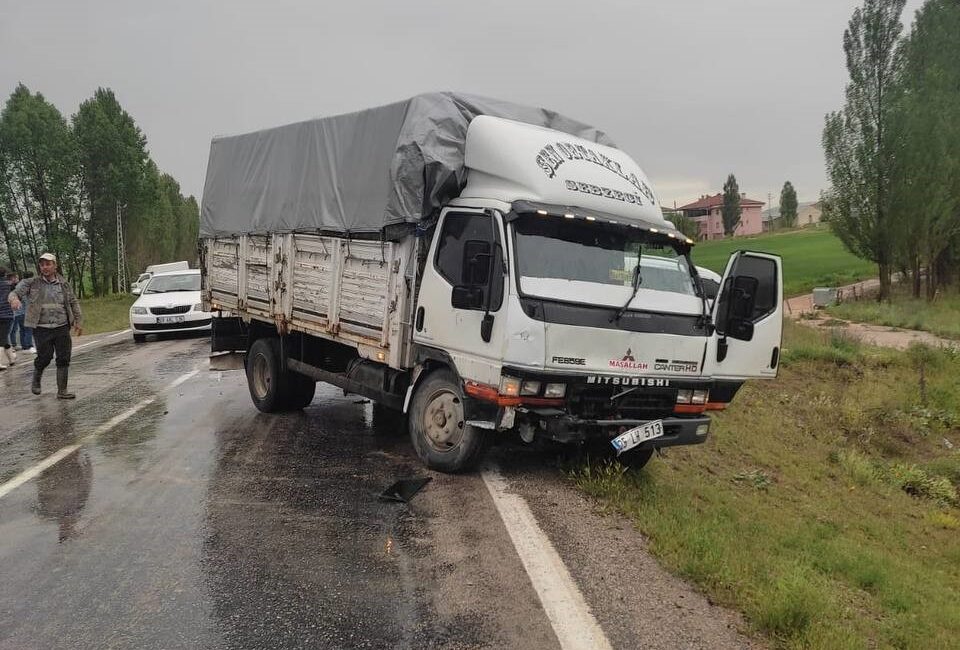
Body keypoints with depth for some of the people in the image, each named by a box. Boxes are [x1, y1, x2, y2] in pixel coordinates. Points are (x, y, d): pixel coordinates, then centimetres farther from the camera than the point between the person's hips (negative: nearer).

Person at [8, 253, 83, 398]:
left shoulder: (64, 284, 10)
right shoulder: (32, 283, 2)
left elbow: (74, 303, 17)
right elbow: (15, 292, -8)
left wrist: (78, 321, 13)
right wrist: (14, 299, -32)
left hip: (62, 328, 3)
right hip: (42, 329, -2)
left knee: (64, 359, 1)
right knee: (45, 357, -4)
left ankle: (62, 391, 11)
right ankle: (36, 380, 28)